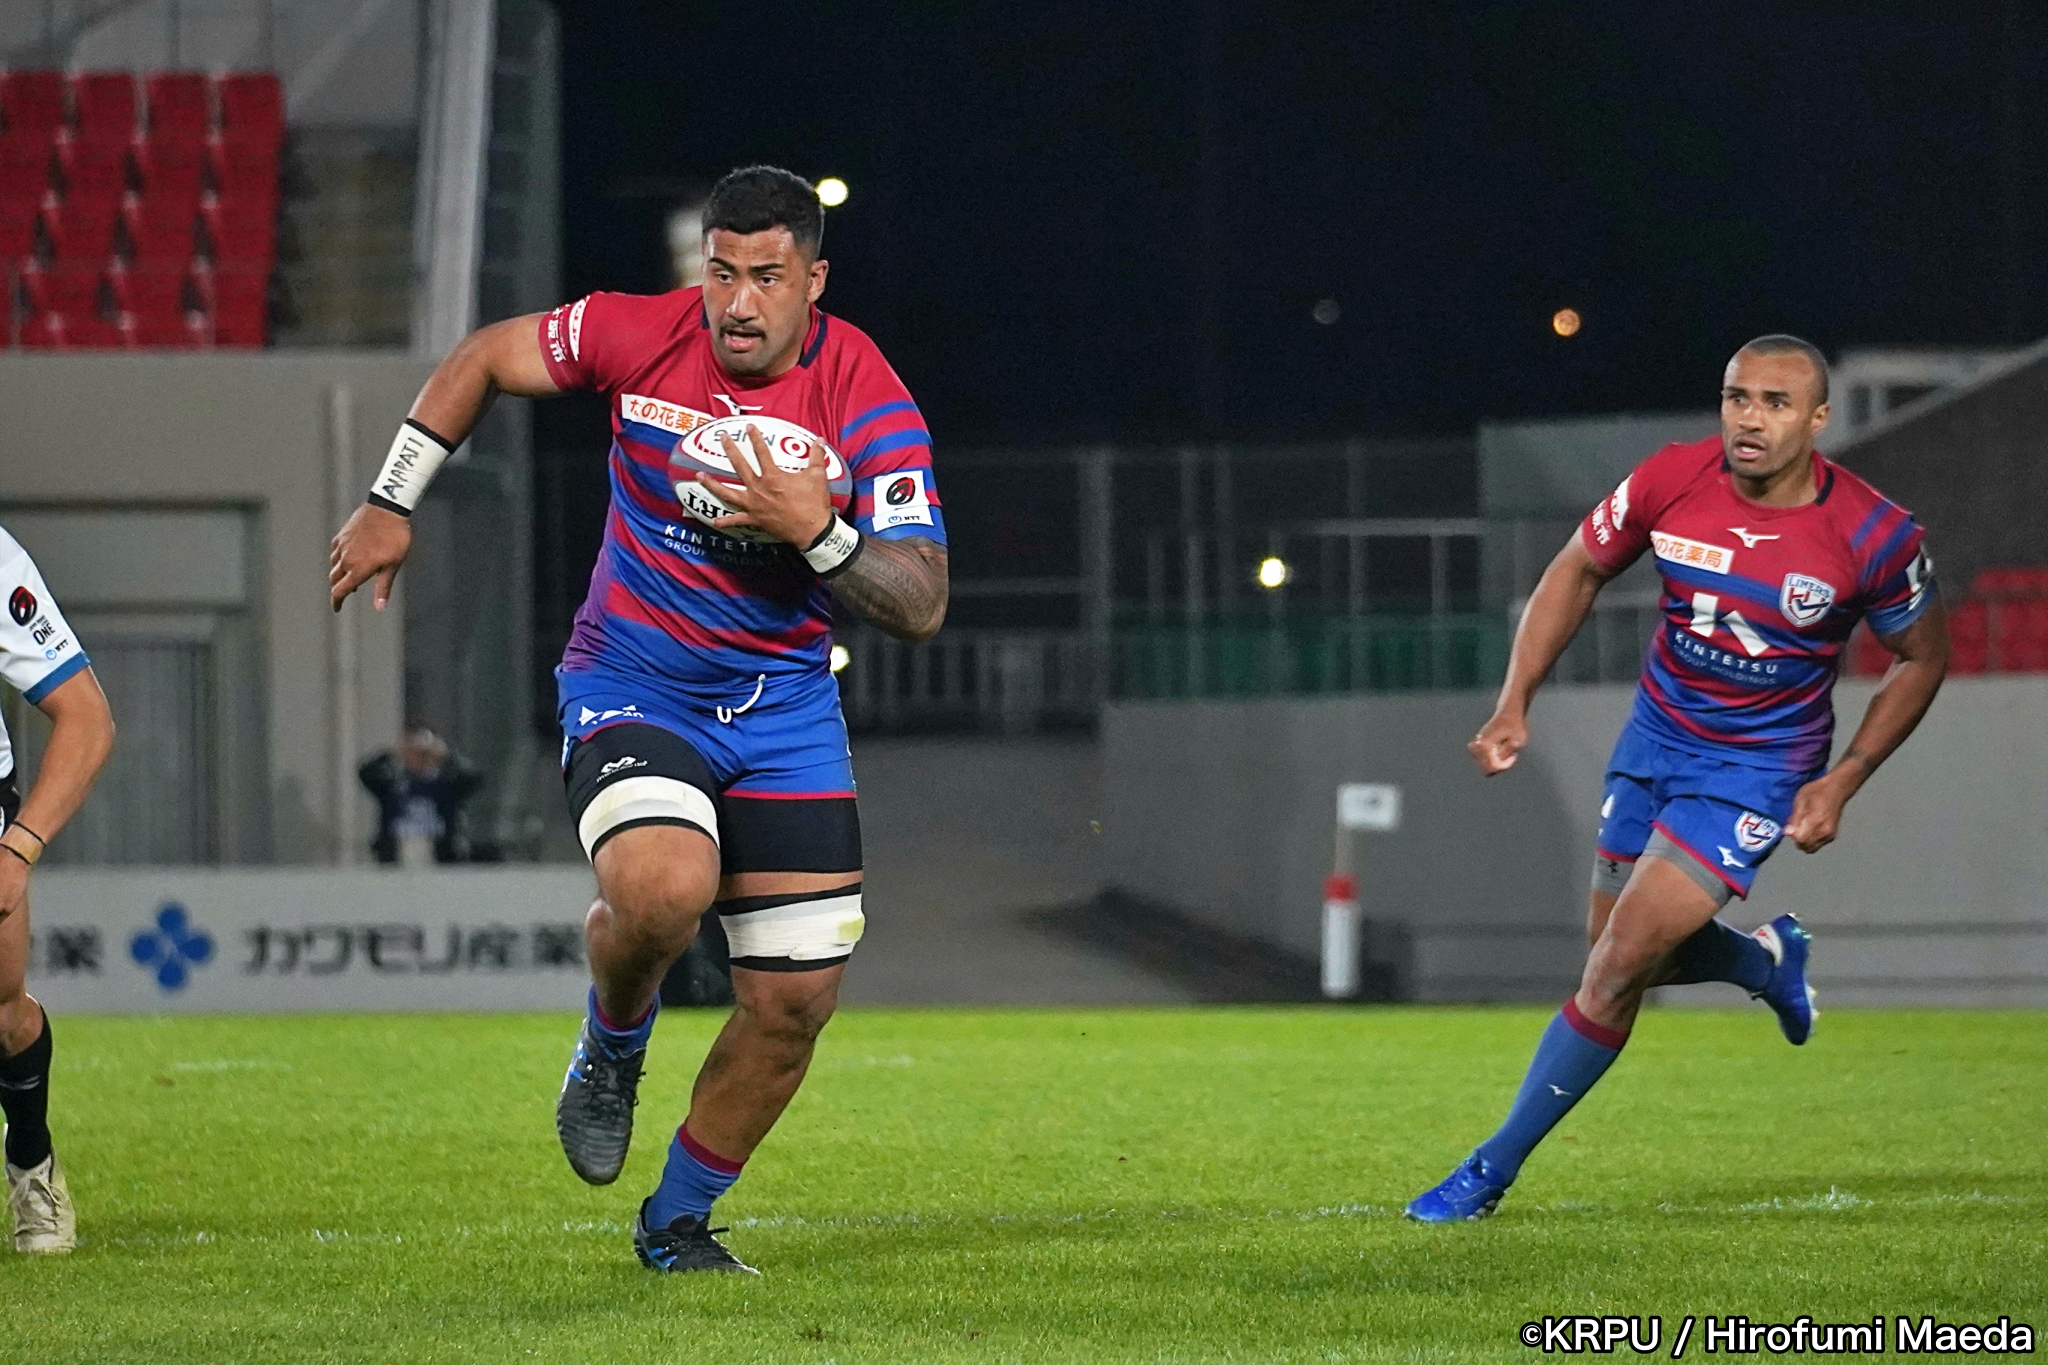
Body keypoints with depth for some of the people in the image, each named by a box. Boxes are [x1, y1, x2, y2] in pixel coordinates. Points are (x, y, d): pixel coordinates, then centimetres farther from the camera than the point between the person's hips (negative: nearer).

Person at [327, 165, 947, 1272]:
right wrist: (390, 506, 7)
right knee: (662, 886, -33)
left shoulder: (871, 406, -11)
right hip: (632, 682, -2)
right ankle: (611, 1048, 3)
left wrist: (816, 529, -27)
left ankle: (677, 1224, 21)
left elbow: (921, 608, -12)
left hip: (784, 704, 2)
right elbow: (481, 360, 7)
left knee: (796, 999, -2)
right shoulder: (637, 338, -11)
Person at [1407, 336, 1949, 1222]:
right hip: (1656, 739, 4)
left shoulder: (1873, 537, -20)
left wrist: (1842, 783, -8)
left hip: (1757, 770, -4)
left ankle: (1491, 1172, -1)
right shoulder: (1672, 481, -14)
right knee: (1621, 957, 13)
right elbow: (1580, 569, 3)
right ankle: (1768, 959, 45)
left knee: (1620, 964, -13)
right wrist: (1514, 704, -6)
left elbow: (1922, 658, -2)